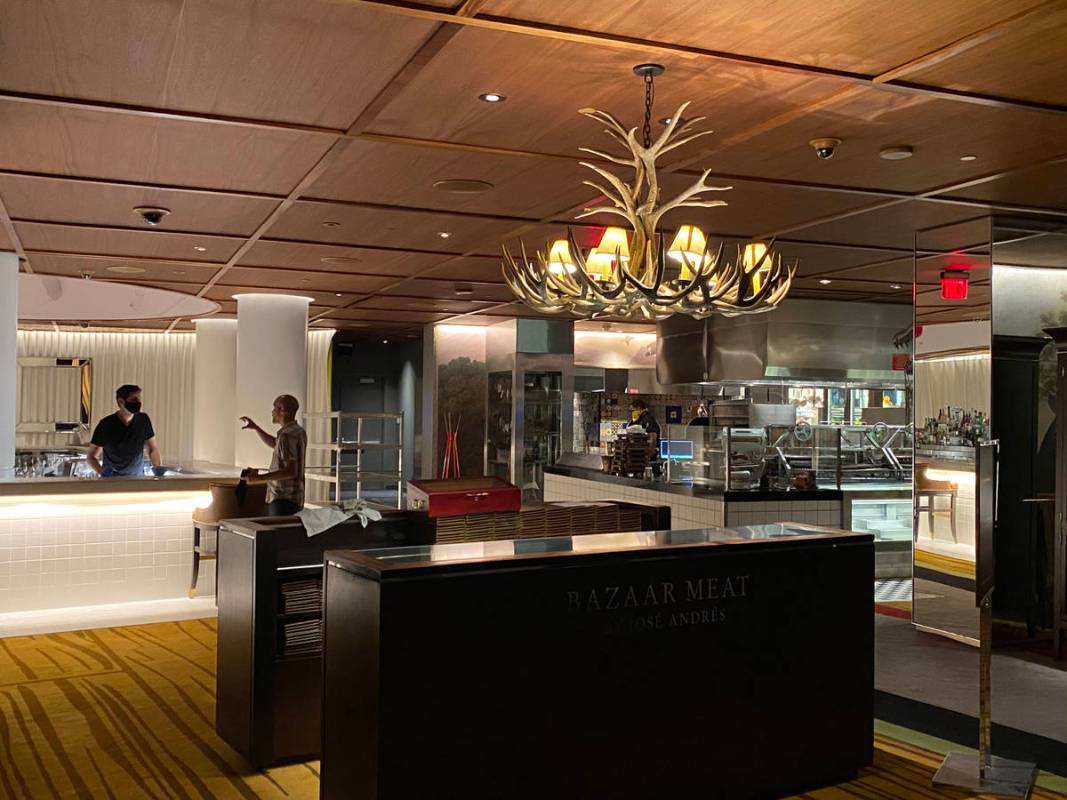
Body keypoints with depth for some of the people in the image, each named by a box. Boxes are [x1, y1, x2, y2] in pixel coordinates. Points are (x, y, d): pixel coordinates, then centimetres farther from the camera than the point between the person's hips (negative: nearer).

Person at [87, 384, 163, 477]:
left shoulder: (143, 420, 1)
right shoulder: (106, 425, -7)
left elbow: (153, 449, 10)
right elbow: (91, 456, -1)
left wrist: (158, 468, -8)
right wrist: (101, 471, -20)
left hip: (138, 478, 3)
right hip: (112, 480, -3)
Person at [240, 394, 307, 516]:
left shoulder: (287, 435, -16)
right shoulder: (298, 432, 14)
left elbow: (291, 471, -23)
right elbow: (274, 443, 34)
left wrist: (260, 478, -23)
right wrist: (256, 428, 26)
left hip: (283, 500, -10)